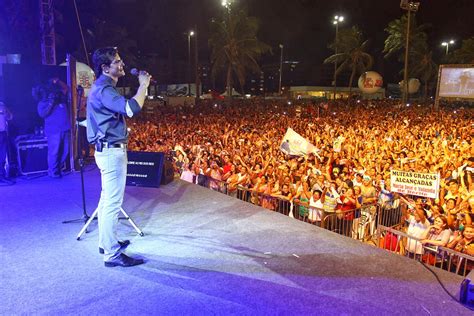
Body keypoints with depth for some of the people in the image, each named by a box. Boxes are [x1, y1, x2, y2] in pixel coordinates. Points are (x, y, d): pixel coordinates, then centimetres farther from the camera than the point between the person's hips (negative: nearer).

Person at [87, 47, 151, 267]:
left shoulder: (103, 87, 16)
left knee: (107, 199, 18)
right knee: (113, 203, -8)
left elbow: (124, 109, 21)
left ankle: (106, 242, 32)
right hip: (112, 151, -11)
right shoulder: (103, 89, -18)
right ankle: (112, 255, -1)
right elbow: (131, 108, -32)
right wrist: (143, 84, -20)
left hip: (109, 151, 11)